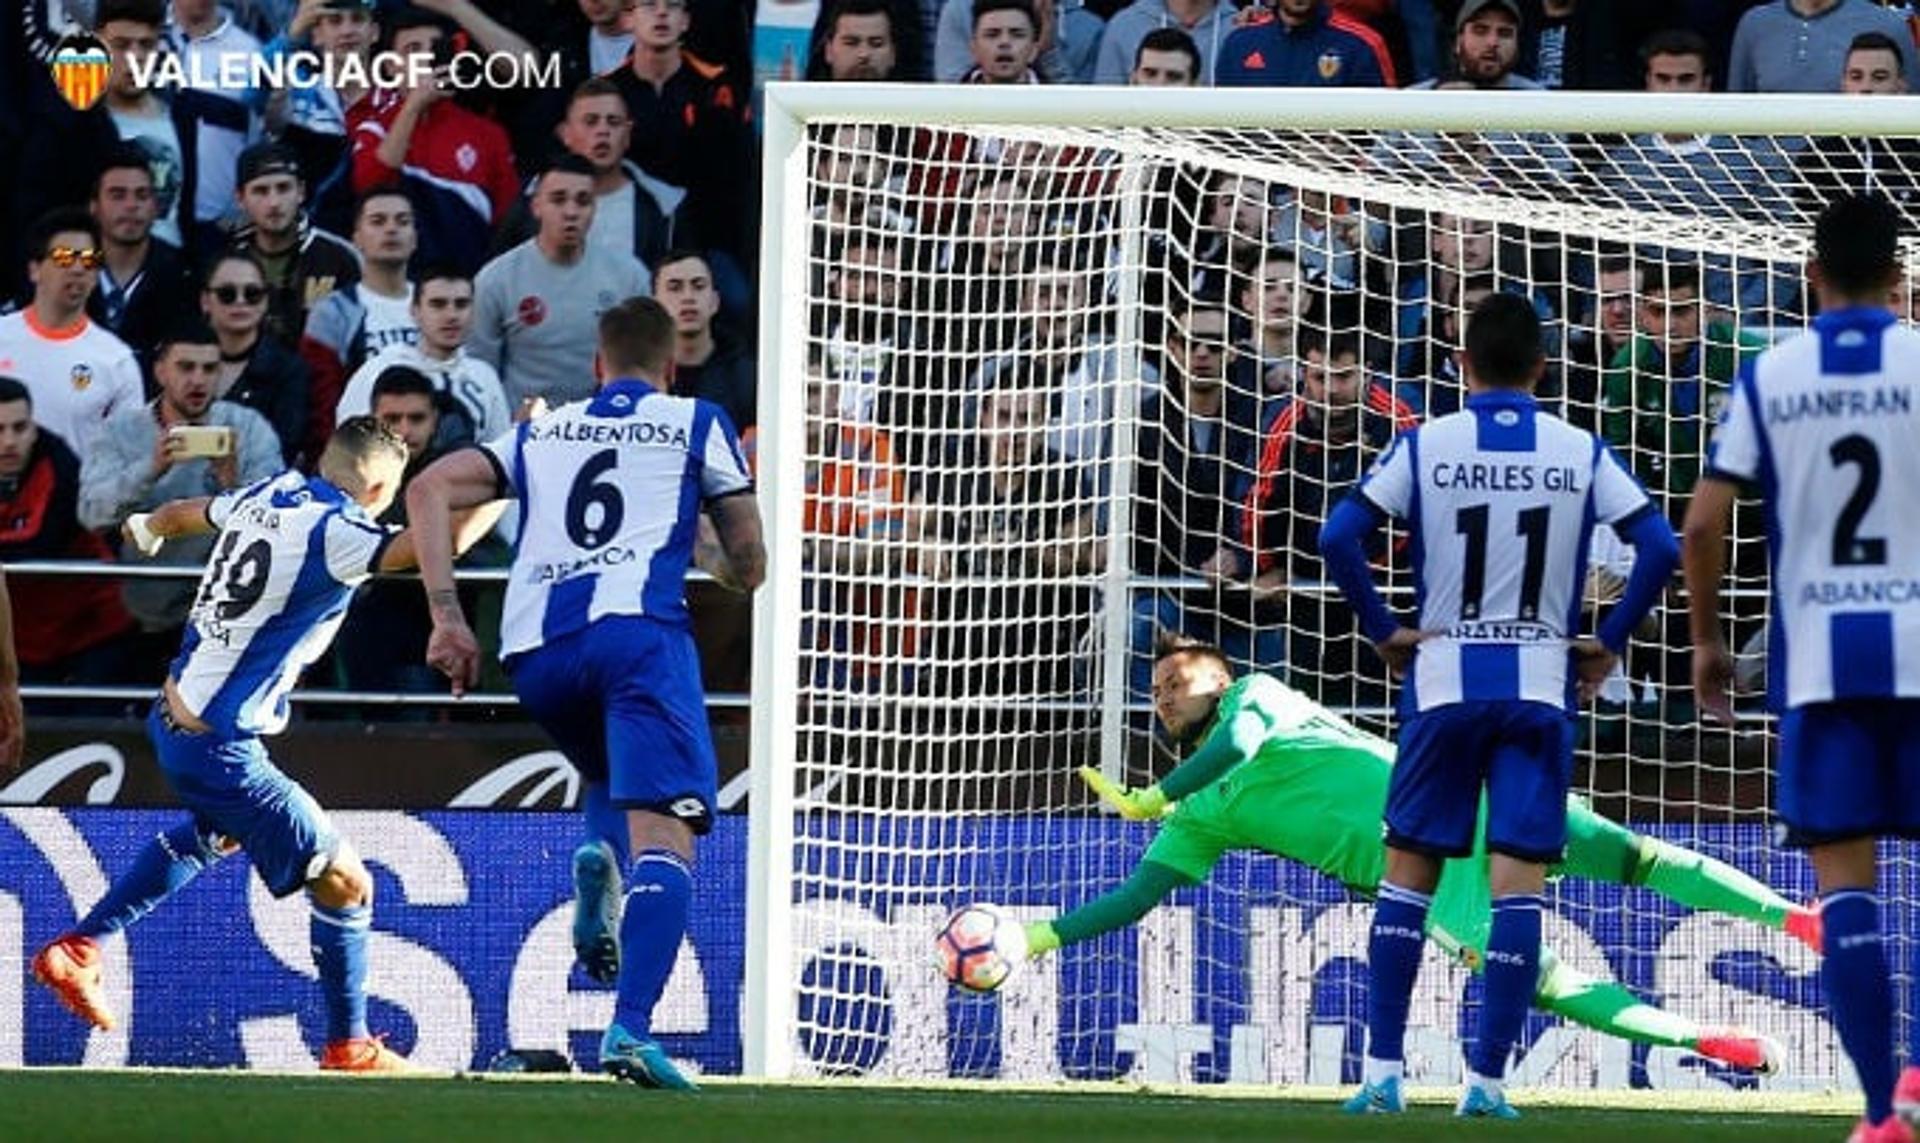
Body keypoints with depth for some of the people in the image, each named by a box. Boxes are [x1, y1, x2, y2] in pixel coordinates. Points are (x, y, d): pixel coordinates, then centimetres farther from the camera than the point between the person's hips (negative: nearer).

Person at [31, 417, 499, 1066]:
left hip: (172, 716, 9)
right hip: (219, 752, -9)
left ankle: (76, 950, 37)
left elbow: (182, 514, 26)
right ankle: (348, 1047, 13)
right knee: (344, 883, 0)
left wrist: (146, 530, 49)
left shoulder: (266, 497, 4)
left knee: (220, 833, 37)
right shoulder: (333, 532, -21)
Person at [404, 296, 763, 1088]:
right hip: (637, 626, -4)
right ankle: (631, 1026, -34)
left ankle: (597, 857, -2)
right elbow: (748, 569, 20)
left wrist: (447, 619, 10)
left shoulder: (542, 433, 28)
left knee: (612, 772, 33)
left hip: (535, 647, 4)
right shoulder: (697, 425, 20)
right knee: (664, 833, -13)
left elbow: (428, 490, 15)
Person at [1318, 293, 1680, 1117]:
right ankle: (1488, 1078, -5)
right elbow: (1660, 547, -5)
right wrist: (1608, 642, 3)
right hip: (1540, 686, 0)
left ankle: (1382, 1071, 4)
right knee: (1518, 881, 0)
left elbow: (1339, 537, -10)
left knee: (1408, 871, 8)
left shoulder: (1425, 446, -1)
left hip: (1443, 680, 0)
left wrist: (1382, 631, 1)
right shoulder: (1581, 454, 1)